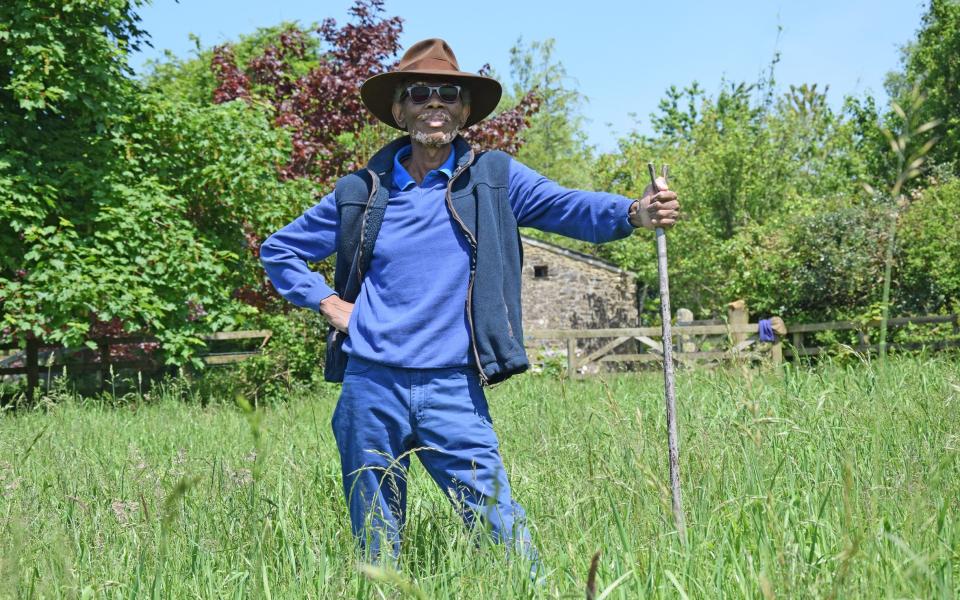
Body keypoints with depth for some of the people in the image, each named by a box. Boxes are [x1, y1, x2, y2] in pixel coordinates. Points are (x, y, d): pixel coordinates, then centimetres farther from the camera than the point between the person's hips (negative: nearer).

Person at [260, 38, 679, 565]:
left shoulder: (492, 177, 5)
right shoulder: (361, 193, 8)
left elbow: (568, 207, -11)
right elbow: (278, 250, 20)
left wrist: (635, 213, -30)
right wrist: (328, 303, 6)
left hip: (453, 390, -2)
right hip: (371, 388, 2)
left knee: (502, 529, -5)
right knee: (375, 541, 12)